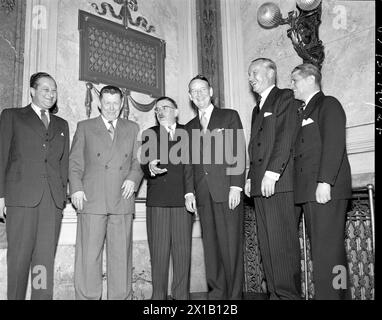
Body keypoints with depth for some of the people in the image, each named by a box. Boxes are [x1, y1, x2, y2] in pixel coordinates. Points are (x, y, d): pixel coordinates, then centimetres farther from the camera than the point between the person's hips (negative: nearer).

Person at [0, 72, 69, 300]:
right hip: (22, 195, -3)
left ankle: (43, 297, 8)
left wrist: (63, 194, 7)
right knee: (20, 255, -1)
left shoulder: (62, 125, 21)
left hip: (54, 199, 3)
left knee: (46, 257, 1)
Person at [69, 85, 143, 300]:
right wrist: (76, 188, -3)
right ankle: (87, 297, 9)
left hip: (122, 200, 2)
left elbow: (138, 160, 15)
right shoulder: (85, 127, 13)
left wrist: (133, 178, -4)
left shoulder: (132, 128, 17)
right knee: (89, 255, -2)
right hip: (92, 200, -1)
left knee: (121, 255, 4)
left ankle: (121, 297, 14)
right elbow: (75, 161, 9)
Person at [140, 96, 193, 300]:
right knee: (158, 251, -1)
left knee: (183, 250, 0)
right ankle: (158, 295, 9)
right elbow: (143, 164, 7)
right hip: (157, 200, 0)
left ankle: (181, 295, 10)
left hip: (183, 199, 0)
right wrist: (150, 168, -16)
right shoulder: (149, 135, 16)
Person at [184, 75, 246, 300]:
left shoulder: (230, 116, 9)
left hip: (227, 191, -3)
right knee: (211, 247, 3)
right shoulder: (190, 127, 20)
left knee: (231, 246, -4)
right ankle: (217, 293, 11)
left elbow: (239, 153, 0)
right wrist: (189, 191, 5)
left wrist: (236, 186, -9)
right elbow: (189, 163, 16)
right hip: (203, 194, 4)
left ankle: (234, 294, 4)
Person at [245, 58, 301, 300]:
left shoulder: (285, 97, 3)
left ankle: (290, 293, -1)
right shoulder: (257, 109, 27)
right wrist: (250, 178, 12)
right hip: (259, 185, 8)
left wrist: (272, 171, -18)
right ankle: (276, 293, 9)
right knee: (267, 245, 5)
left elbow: (286, 136, -10)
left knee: (284, 243, -8)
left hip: (279, 182, -8)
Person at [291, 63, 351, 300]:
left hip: (326, 189, -8)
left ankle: (330, 294, -6)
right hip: (308, 191, 8)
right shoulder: (302, 112, 24)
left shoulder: (329, 105, 2)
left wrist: (325, 182, -20)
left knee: (327, 250, -10)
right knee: (326, 249, 9)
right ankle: (340, 294, 16)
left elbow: (334, 145, -11)